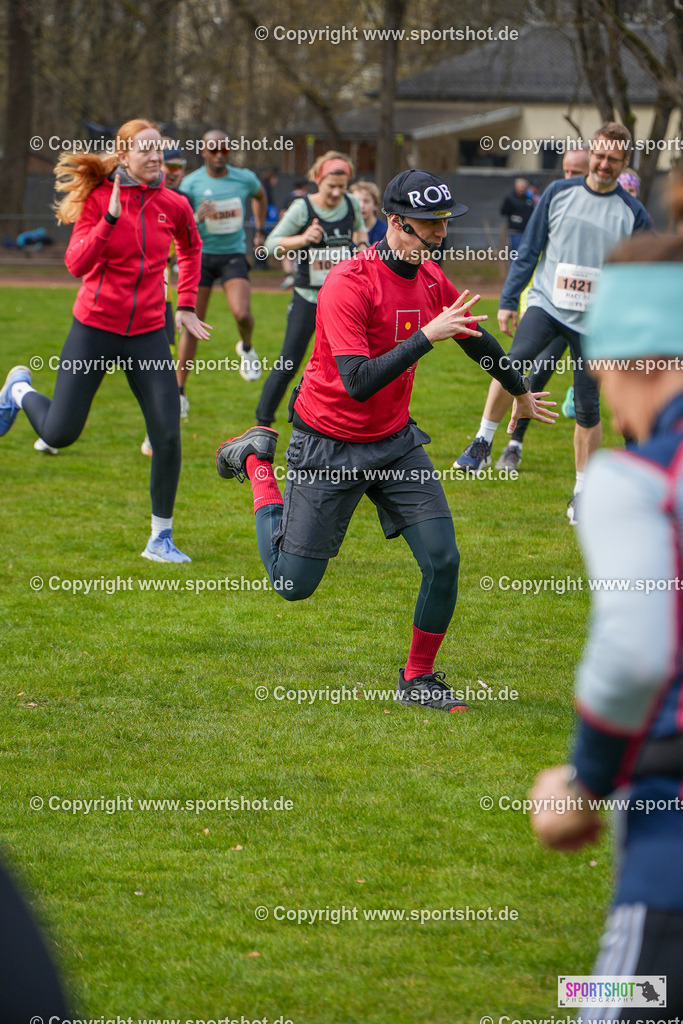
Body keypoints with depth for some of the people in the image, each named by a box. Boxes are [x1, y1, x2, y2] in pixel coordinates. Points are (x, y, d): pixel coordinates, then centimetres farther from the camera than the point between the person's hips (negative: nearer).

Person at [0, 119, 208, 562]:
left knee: (168, 435, -8)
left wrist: (186, 305, 16)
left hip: (147, 333, 3)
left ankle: (161, 539, 6)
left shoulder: (173, 205, 0)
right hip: (96, 328, -3)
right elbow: (77, 264, -20)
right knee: (59, 433, 0)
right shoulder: (99, 199, -10)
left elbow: (191, 249, 22)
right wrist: (110, 218, -29)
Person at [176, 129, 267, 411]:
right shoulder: (191, 183, -8)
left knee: (242, 314, -21)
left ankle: (246, 348, 16)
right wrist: (196, 218, -30)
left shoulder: (244, 179, -1)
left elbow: (260, 195, 23)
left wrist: (259, 231, 21)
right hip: (201, 255, -1)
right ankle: (179, 392, 4)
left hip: (233, 255, 1)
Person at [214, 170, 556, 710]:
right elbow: (358, 382, -32)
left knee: (443, 561, -8)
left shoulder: (431, 278, -1)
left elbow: (475, 337, 19)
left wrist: (521, 392, 33)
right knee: (294, 582, 4)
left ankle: (419, 678, 12)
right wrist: (427, 336, -36)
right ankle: (257, 460, 29)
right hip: (329, 449, -6)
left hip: (396, 443, 6)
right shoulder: (348, 284, -24)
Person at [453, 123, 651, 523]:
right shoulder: (559, 194, 4)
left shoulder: (633, 213, 1)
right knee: (514, 362, -27)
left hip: (596, 321, 0)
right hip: (547, 303, 0)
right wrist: (508, 301, 7)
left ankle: (582, 493, 17)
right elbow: (529, 251, 10)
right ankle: (483, 443, -13)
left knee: (587, 408, 2)